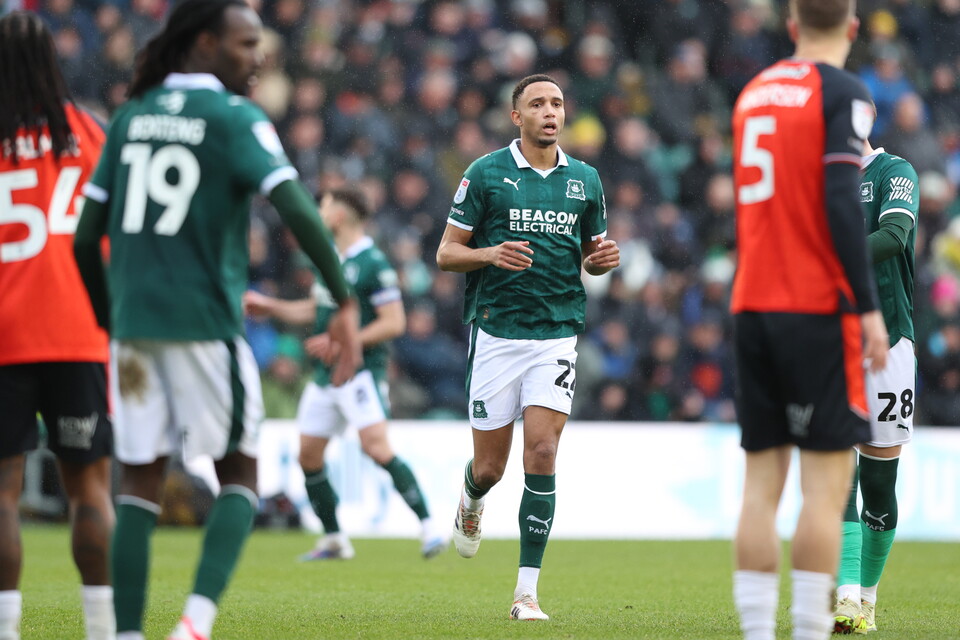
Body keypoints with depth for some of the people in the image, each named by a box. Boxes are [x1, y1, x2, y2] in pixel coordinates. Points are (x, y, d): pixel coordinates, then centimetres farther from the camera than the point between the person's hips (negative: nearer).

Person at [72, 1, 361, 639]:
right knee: (239, 474, 8)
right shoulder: (235, 119, -5)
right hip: (206, 324, -4)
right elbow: (298, 210, -17)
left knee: (140, 484, 8)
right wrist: (347, 303, -13)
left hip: (134, 322, 4)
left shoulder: (132, 117, 11)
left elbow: (86, 237, 12)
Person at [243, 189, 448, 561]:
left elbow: (394, 323, -16)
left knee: (376, 446, -23)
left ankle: (429, 526, -19)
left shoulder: (373, 264, -13)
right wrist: (269, 306, 22)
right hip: (326, 376, 9)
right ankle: (333, 540, 18)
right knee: (309, 456, 6)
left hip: (361, 371, -9)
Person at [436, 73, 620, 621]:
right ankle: (472, 501, 43)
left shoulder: (585, 179, 10)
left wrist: (603, 258, -2)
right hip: (496, 331, -1)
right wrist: (490, 254, -17)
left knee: (542, 454, -12)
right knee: (491, 465, 3)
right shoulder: (485, 174, 0)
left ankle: (527, 589, -8)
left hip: (557, 334, 1)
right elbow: (447, 253, 2)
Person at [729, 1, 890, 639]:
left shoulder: (754, 92, 14)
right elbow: (842, 202, -16)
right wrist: (868, 307, -16)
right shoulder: (843, 92, -6)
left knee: (762, 481, 6)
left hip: (752, 307, 6)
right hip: (818, 310, -6)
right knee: (827, 483, -5)